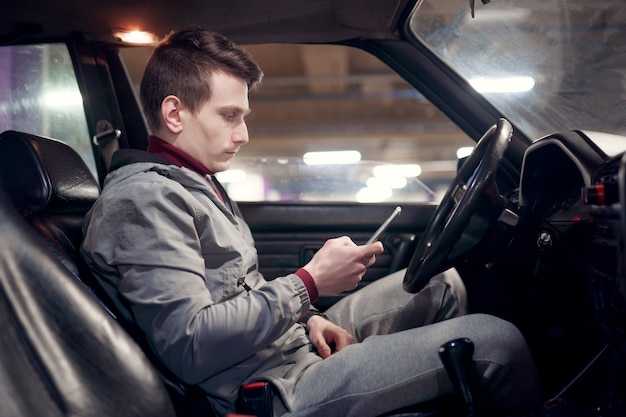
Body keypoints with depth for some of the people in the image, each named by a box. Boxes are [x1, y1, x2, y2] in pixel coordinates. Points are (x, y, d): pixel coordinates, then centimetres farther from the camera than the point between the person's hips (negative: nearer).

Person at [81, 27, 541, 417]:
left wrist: (306, 317, 5)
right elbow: (188, 346, -27)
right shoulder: (142, 198, -18)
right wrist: (310, 284, -22)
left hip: (297, 342, 11)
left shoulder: (194, 182, 15)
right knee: (496, 341, -13)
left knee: (442, 284, 15)